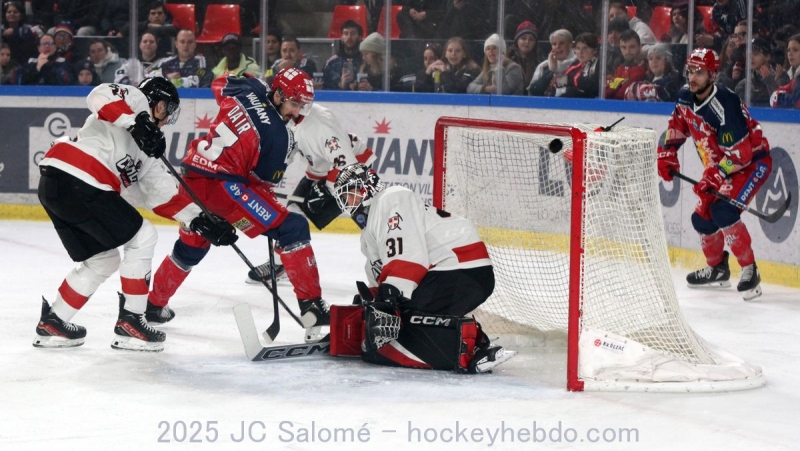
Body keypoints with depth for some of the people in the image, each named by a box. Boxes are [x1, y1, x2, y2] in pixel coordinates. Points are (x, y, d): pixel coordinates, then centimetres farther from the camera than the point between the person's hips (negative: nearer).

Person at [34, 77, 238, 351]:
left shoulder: (145, 148, 30)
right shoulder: (135, 101, 7)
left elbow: (164, 194, 26)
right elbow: (100, 95, -15)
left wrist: (201, 221, 20)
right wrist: (137, 122, -21)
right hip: (76, 182, -10)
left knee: (103, 261, 21)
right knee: (142, 237, 2)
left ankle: (53, 323, 26)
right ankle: (130, 323, 5)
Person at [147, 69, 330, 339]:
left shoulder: (249, 91, 6)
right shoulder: (280, 136, -9)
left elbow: (219, 85, 29)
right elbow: (264, 182, 0)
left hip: (193, 178, 8)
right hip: (224, 184, -8)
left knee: (191, 245, 31)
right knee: (292, 228, -7)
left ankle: (153, 303, 45)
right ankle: (311, 305, -13)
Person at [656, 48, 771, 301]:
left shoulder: (724, 105, -31)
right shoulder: (686, 98, -6)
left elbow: (740, 153, -31)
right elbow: (678, 125, 15)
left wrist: (713, 178, -33)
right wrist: (667, 154, 5)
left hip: (753, 162, -9)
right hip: (720, 165, 9)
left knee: (723, 212, -26)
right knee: (702, 218, 7)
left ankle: (749, 271, -15)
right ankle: (717, 269, 32)